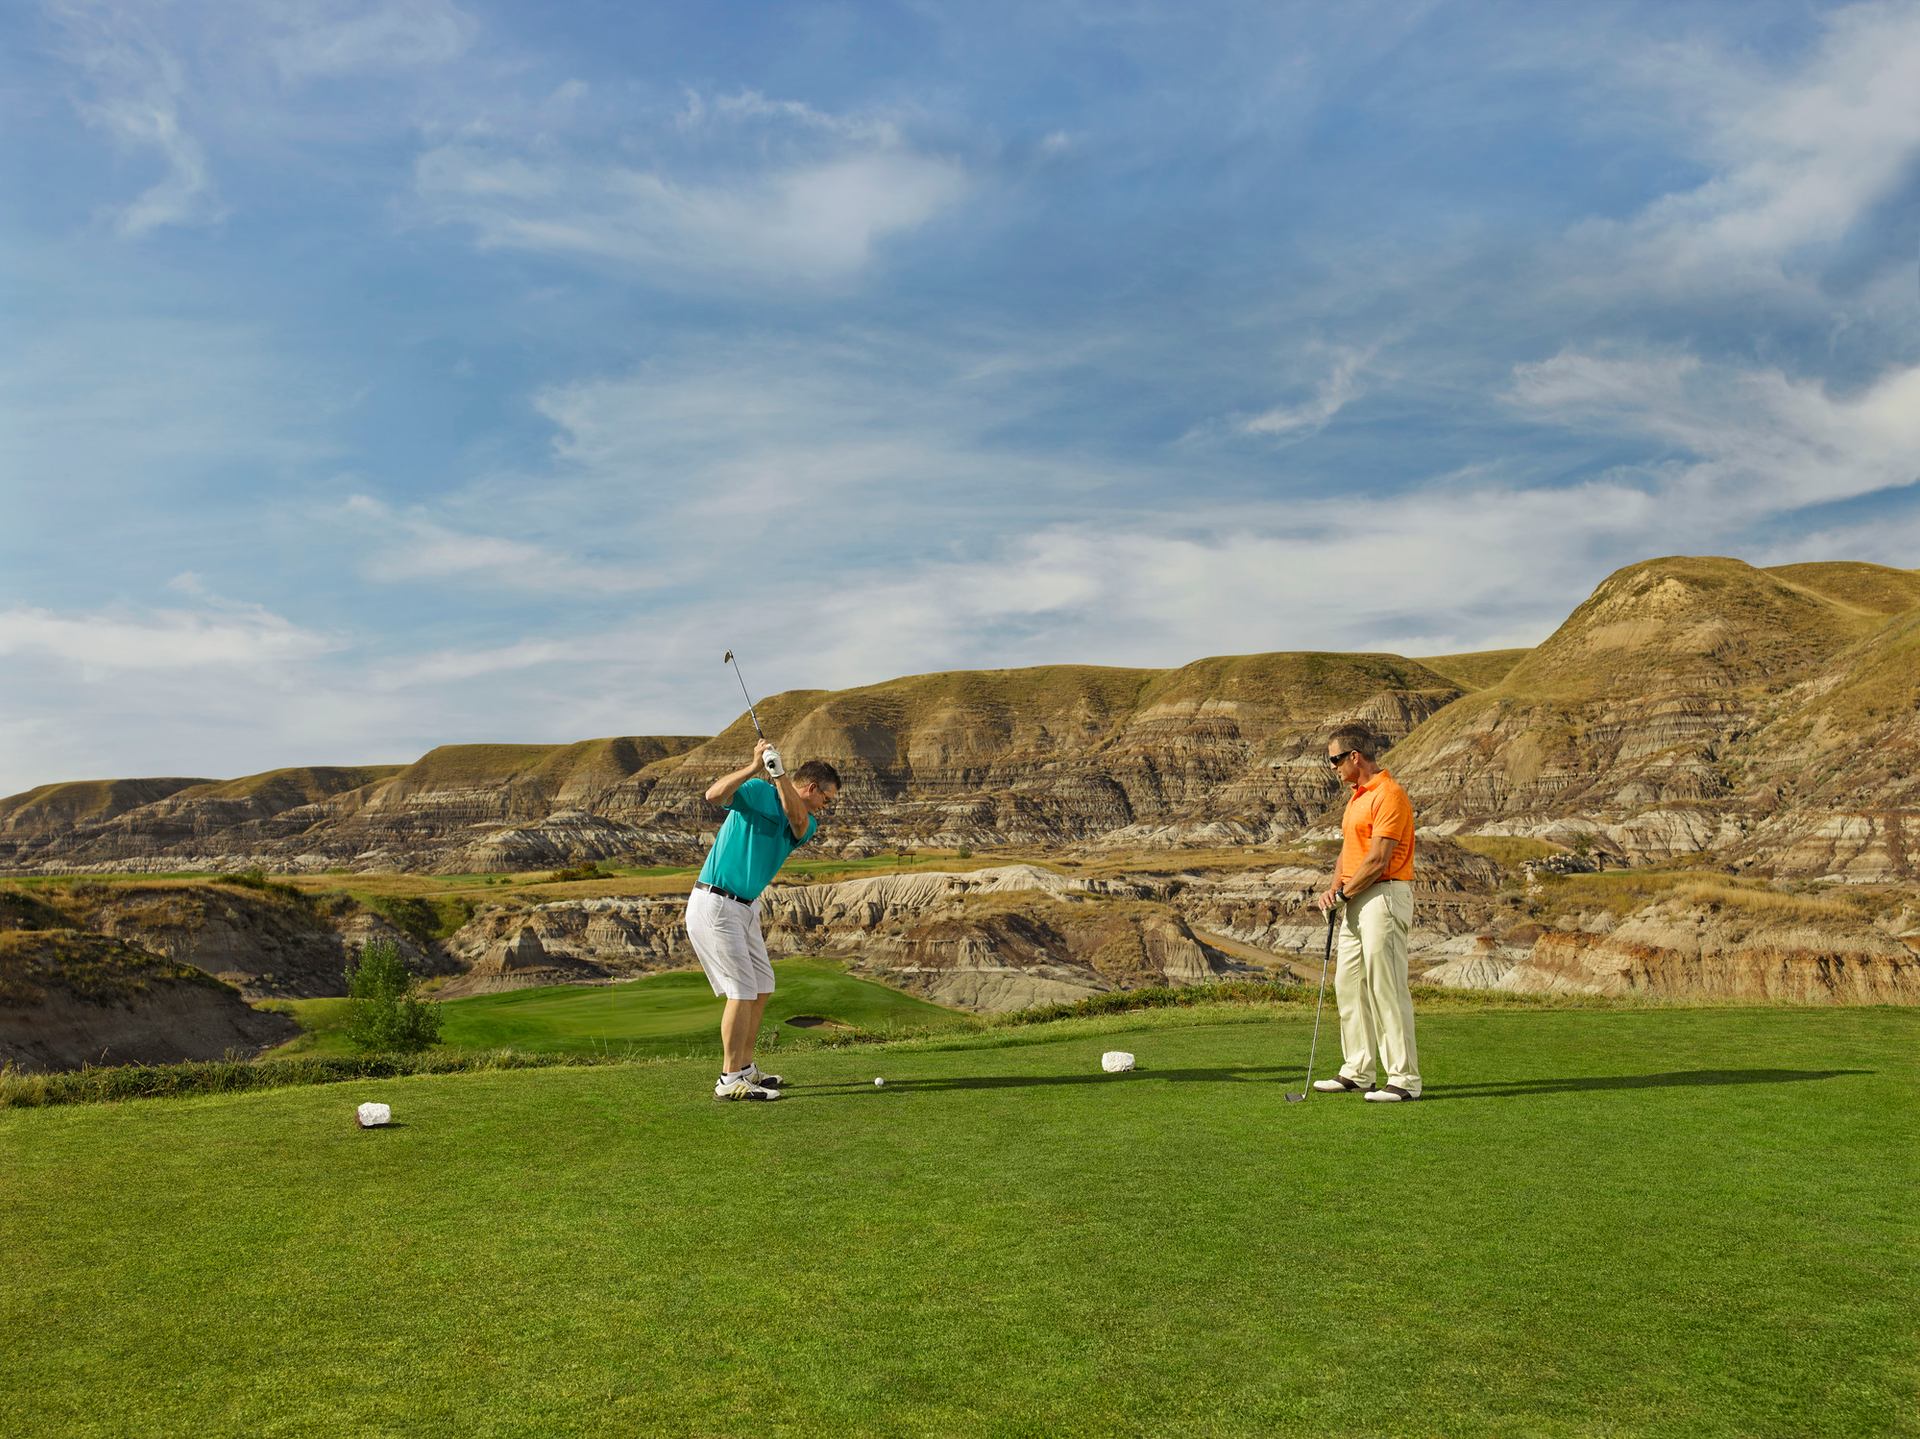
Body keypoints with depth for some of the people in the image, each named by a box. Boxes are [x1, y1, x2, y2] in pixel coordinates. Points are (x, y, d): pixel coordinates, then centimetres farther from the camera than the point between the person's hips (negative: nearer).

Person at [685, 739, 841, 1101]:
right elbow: (714, 795, -28)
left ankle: (745, 1068, 24)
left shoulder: (807, 824, 8)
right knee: (742, 990, -10)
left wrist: (778, 773, -31)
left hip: (746, 908, 8)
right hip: (715, 905, -8)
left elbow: (798, 820, -18)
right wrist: (755, 767, -38)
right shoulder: (757, 792, -9)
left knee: (761, 989, 13)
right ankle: (730, 1081, -4)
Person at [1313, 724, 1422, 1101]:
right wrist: (1334, 888, 4)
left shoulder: (1389, 795, -15)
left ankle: (1405, 1079, -2)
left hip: (1384, 897, -10)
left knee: (1386, 988, -8)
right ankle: (1358, 1071, 20)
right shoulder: (1357, 797, 17)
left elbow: (1377, 861, -19)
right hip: (1356, 901, 10)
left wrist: (1342, 893, -9)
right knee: (1348, 984, 12)